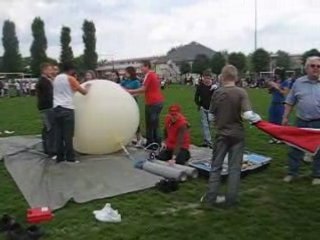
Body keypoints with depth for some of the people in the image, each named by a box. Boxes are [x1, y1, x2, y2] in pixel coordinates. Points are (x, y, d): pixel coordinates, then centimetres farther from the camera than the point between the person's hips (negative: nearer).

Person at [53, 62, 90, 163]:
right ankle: (70, 157, -1)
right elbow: (83, 92, -1)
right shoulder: (70, 79, -4)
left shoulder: (56, 78, 15)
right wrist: (87, 87, 18)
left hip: (57, 108, 6)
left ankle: (60, 157, 11)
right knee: (68, 135, -3)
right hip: (67, 109, -6)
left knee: (59, 134, 8)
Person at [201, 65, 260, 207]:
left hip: (221, 134, 2)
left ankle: (210, 197, 17)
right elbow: (247, 115, -21)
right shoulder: (241, 92, -12)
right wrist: (257, 118, -1)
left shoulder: (217, 93, -6)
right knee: (234, 167, 9)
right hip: (237, 134, -1)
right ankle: (231, 199, 15)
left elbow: (212, 113, 1)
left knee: (216, 166, 12)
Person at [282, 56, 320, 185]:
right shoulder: (298, 82, 2)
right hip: (301, 122, 1)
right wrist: (285, 117, 3)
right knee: (295, 148, 8)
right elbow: (290, 102, 7)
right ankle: (292, 173, 21)